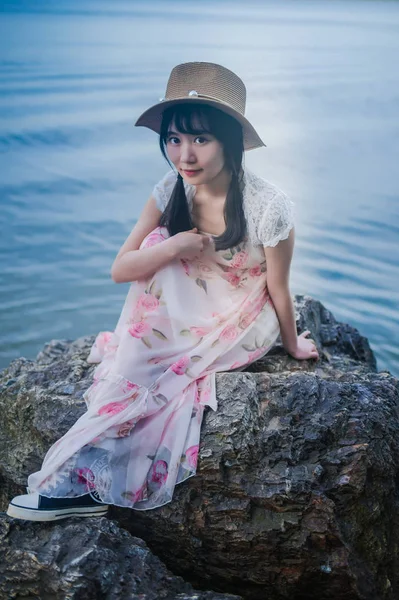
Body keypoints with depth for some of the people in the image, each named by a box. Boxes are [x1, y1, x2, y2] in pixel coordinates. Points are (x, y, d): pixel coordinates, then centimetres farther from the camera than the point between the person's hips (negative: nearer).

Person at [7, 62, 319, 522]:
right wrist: (175, 247, -28)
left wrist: (293, 345, 1)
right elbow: (119, 269, -12)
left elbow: (279, 291, -13)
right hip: (187, 314, 5)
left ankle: (87, 476, -11)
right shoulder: (172, 191, -12)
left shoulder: (268, 208, -27)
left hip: (242, 328, -4)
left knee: (142, 368, -26)